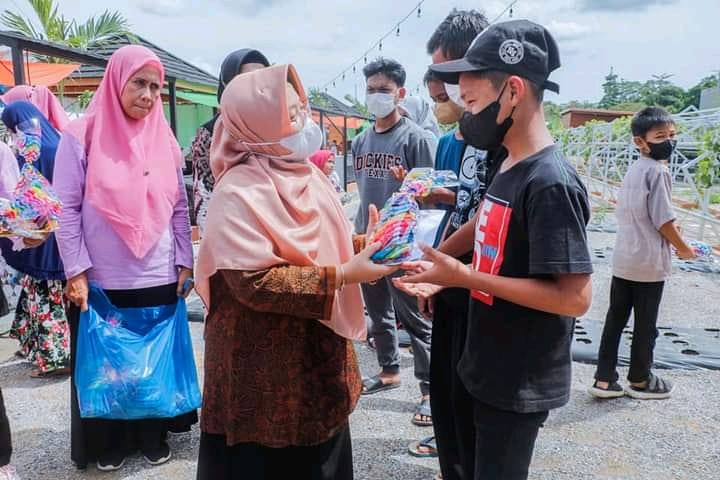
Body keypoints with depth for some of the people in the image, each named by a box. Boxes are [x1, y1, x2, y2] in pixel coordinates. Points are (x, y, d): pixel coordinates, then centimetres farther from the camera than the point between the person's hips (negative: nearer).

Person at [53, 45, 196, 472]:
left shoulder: (164, 140, 5)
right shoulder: (81, 137, -5)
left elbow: (180, 207, 8)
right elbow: (67, 209, -6)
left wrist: (185, 262, 5)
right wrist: (76, 271, -10)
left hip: (159, 278, 3)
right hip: (101, 280, -2)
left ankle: (153, 435, 30)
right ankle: (110, 442, 29)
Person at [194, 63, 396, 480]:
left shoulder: (305, 174, 7)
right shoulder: (239, 194, -20)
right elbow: (254, 282, -26)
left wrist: (362, 244, -3)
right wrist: (343, 276, -26)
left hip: (318, 354, 8)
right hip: (265, 368, -8)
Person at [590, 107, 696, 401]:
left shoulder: (633, 170, 10)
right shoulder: (658, 171, -15)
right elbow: (664, 220, -17)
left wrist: (673, 240, 20)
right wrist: (684, 249, -1)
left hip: (623, 259, 8)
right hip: (649, 263, -8)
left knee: (615, 320, 11)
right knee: (645, 325, 8)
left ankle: (604, 380, 16)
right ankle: (640, 381, 24)